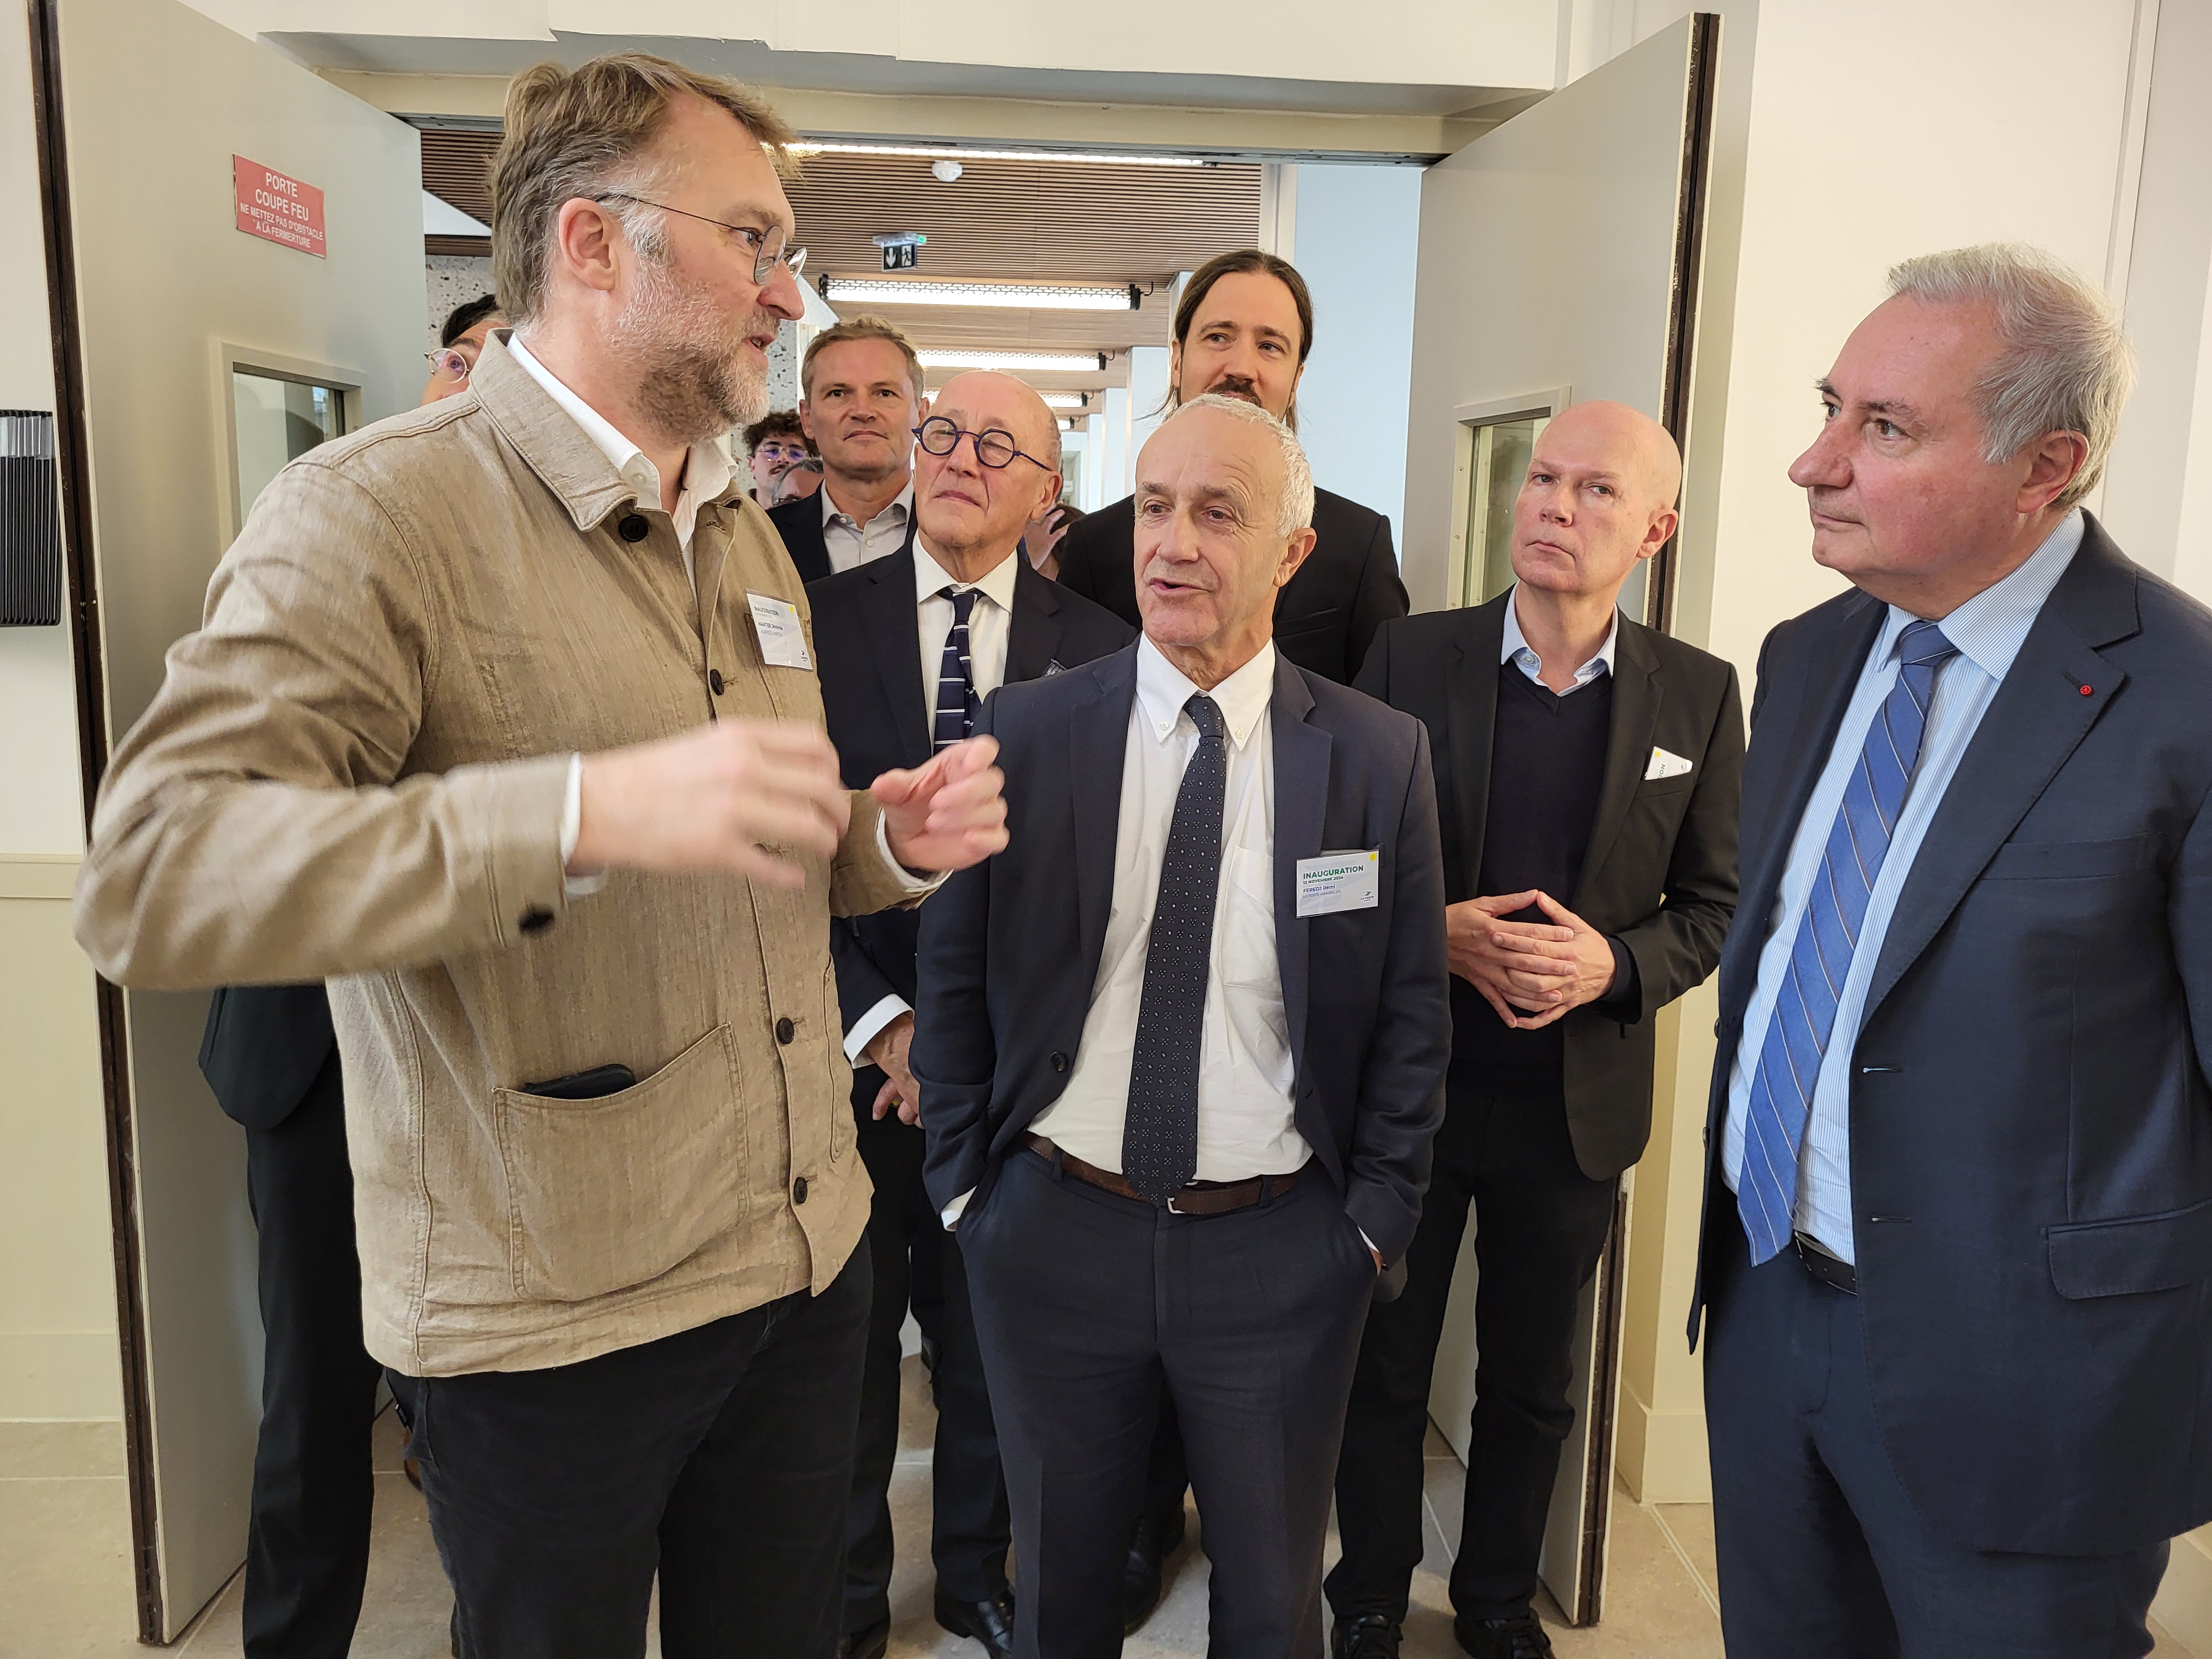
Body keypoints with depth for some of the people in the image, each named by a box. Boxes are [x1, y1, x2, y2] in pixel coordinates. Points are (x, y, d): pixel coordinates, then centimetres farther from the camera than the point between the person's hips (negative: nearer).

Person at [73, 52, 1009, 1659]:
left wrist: (890, 840, -3)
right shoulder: (379, 510, -14)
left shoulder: (749, 541, 11)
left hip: (808, 1266, 7)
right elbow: (149, 875, -25)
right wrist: (585, 806, -36)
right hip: (550, 1328, -6)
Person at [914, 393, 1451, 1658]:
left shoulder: (1383, 756, -6)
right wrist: (967, 1188, 1)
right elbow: (953, 977, 2)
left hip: (1283, 1252, 0)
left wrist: (1376, 1223, -1)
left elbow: (1412, 1012, 0)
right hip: (1056, 1234, 1)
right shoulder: (1026, 732, -5)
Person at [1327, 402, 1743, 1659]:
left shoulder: (1697, 694, -3)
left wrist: (1616, 965, -17)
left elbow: (1713, 907, 1)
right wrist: (1438, 934, -19)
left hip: (1578, 1097, 2)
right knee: (1385, 1367, 15)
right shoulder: (1411, 657, -7)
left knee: (1534, 1383, 19)